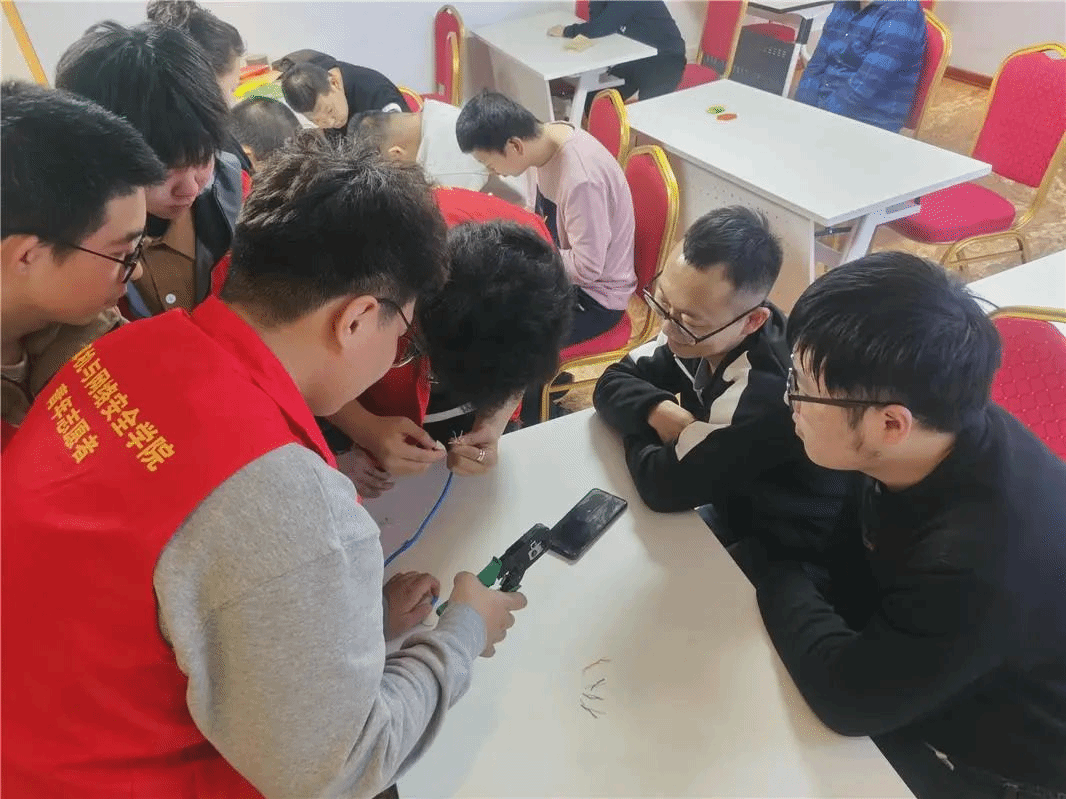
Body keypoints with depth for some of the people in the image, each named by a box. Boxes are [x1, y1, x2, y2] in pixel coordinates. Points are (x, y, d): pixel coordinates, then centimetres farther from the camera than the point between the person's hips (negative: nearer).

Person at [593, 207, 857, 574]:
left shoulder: (766, 391, -37)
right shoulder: (700, 328, -13)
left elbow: (664, 485, -30)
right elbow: (612, 384, -6)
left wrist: (638, 425, -13)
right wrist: (659, 412, -25)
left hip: (781, 550, -6)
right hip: (732, 503, 7)